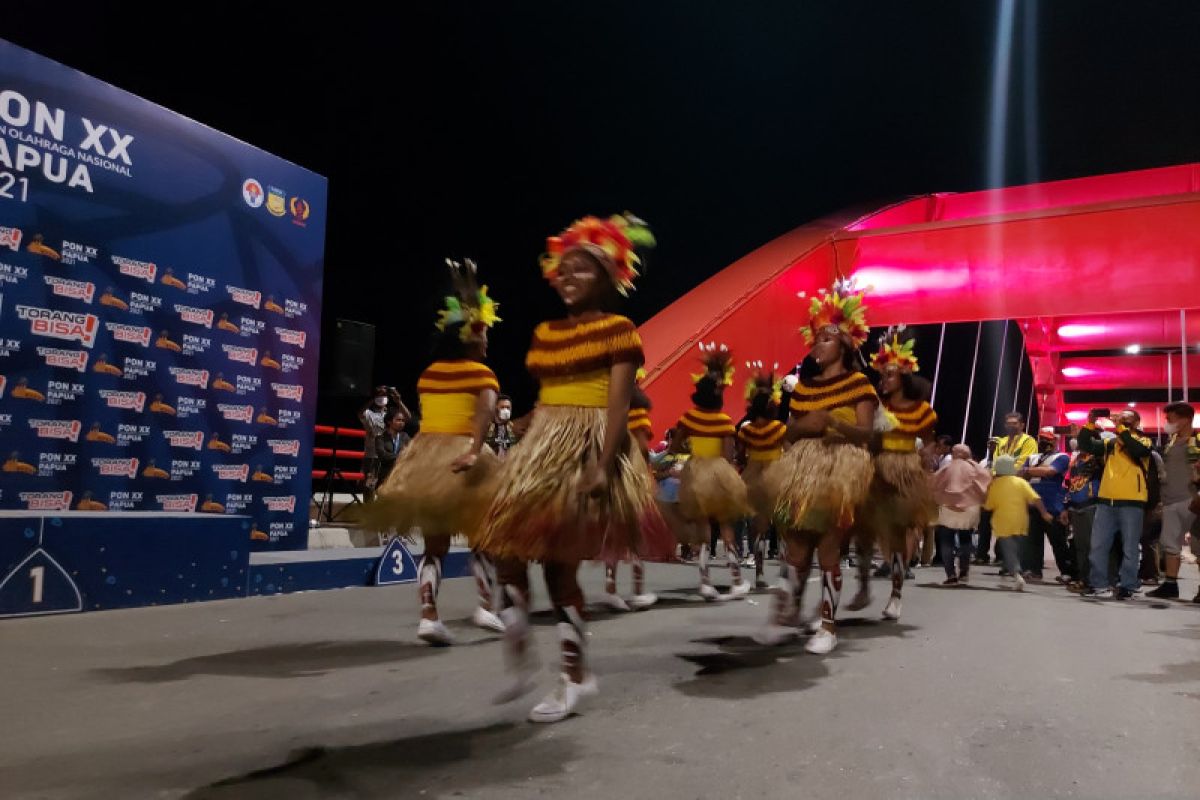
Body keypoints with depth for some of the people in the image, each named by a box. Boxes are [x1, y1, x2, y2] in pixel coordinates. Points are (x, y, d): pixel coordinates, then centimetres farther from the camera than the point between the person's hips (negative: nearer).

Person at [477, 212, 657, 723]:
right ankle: (519, 661, 15)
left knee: (558, 564, -5)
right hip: (541, 448, 7)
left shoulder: (617, 330, -5)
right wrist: (521, 453, 13)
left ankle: (574, 677, 11)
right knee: (508, 551, 1)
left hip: (587, 451, -7)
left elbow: (619, 405, -13)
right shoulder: (545, 333, 16)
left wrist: (603, 465, -23)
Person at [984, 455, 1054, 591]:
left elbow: (988, 506, 1)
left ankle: (1016, 574, -26)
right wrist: (1044, 513, -2)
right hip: (1020, 524, 3)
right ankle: (1013, 573, 25)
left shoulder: (994, 485, -2)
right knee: (1017, 550, 19)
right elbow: (1035, 499, -7)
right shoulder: (1021, 482, 1)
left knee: (1008, 551, -6)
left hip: (1003, 525, -3)